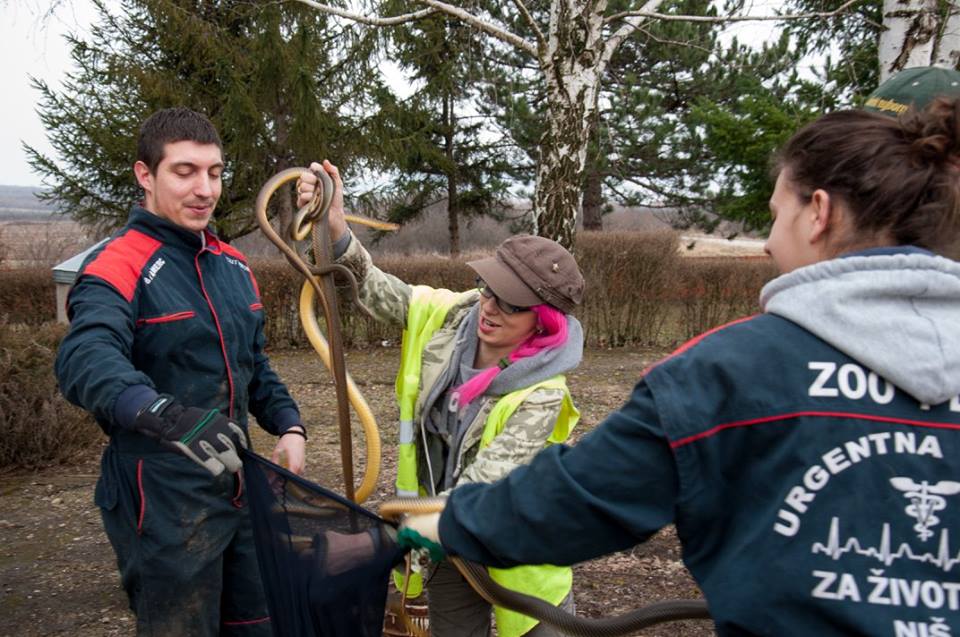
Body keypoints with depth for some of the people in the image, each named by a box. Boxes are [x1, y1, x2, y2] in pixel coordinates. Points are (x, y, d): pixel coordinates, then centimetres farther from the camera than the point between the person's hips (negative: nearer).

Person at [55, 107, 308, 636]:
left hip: (237, 488, 7)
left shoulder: (233, 265, 8)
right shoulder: (119, 267, -17)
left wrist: (287, 424, 0)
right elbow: (85, 360, -36)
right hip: (162, 506, -7)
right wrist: (168, 415, -53)